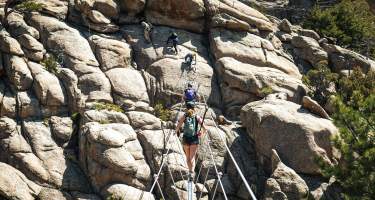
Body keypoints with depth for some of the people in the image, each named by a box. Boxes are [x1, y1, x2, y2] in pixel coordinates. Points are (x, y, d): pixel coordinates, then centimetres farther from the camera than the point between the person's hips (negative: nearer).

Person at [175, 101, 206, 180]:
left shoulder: (184, 117, -2)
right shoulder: (197, 117, -1)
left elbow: (177, 127, -11)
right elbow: (204, 129, -6)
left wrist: (177, 132, 10)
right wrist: (201, 132, 13)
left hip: (186, 139, 0)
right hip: (194, 139, 0)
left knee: (188, 157, 18)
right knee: (192, 157, 0)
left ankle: (190, 172, 24)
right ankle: (191, 172, -20)